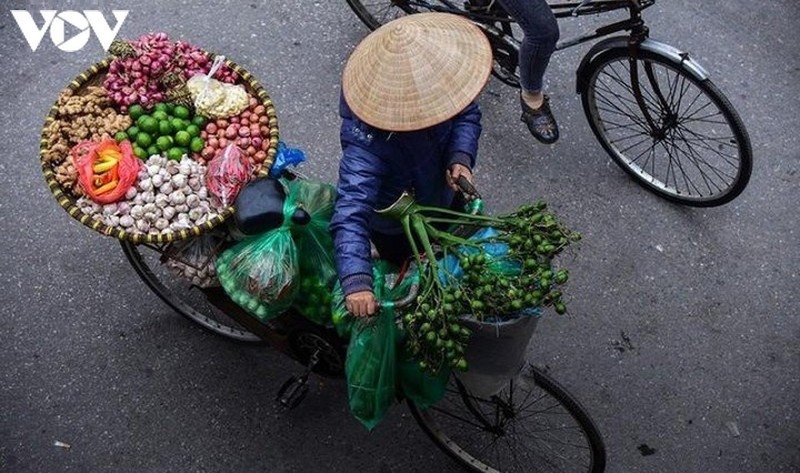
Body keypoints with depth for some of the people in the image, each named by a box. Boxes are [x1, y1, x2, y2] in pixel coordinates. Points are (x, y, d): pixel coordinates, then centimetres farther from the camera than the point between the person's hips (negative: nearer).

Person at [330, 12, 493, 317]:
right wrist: (356, 283, -66)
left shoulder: (427, 84, -29)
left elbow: (467, 113, -12)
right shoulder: (367, 146, -47)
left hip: (442, 199, 6)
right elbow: (350, 216, -54)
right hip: (397, 230, -5)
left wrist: (461, 157, -31)